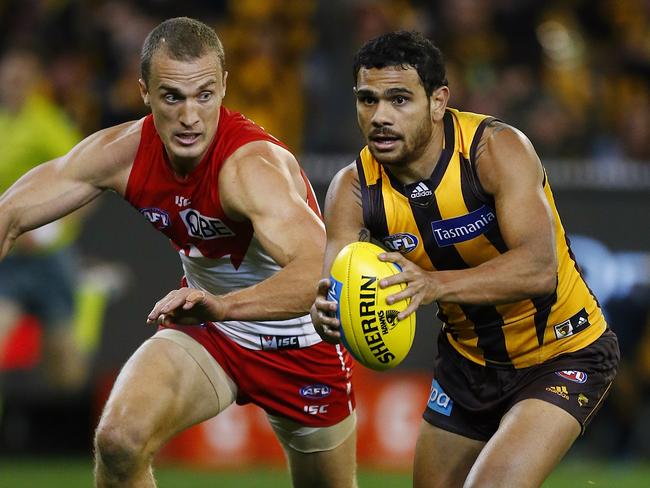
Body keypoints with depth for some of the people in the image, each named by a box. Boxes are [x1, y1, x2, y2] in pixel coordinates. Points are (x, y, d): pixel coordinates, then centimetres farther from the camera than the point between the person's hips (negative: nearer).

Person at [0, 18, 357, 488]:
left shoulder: (251, 165, -35)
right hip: (205, 334, 3)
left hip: (302, 346, -3)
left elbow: (319, 271, -52)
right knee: (118, 442, -23)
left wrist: (222, 305, -68)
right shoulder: (123, 152, -17)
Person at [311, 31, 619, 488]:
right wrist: (327, 315, -45)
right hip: (469, 360, 6)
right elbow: (332, 291, -20)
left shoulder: (497, 149, -26)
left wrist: (433, 285, -53)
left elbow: (539, 269, -38)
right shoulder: (353, 189, -12)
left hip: (564, 353, -6)